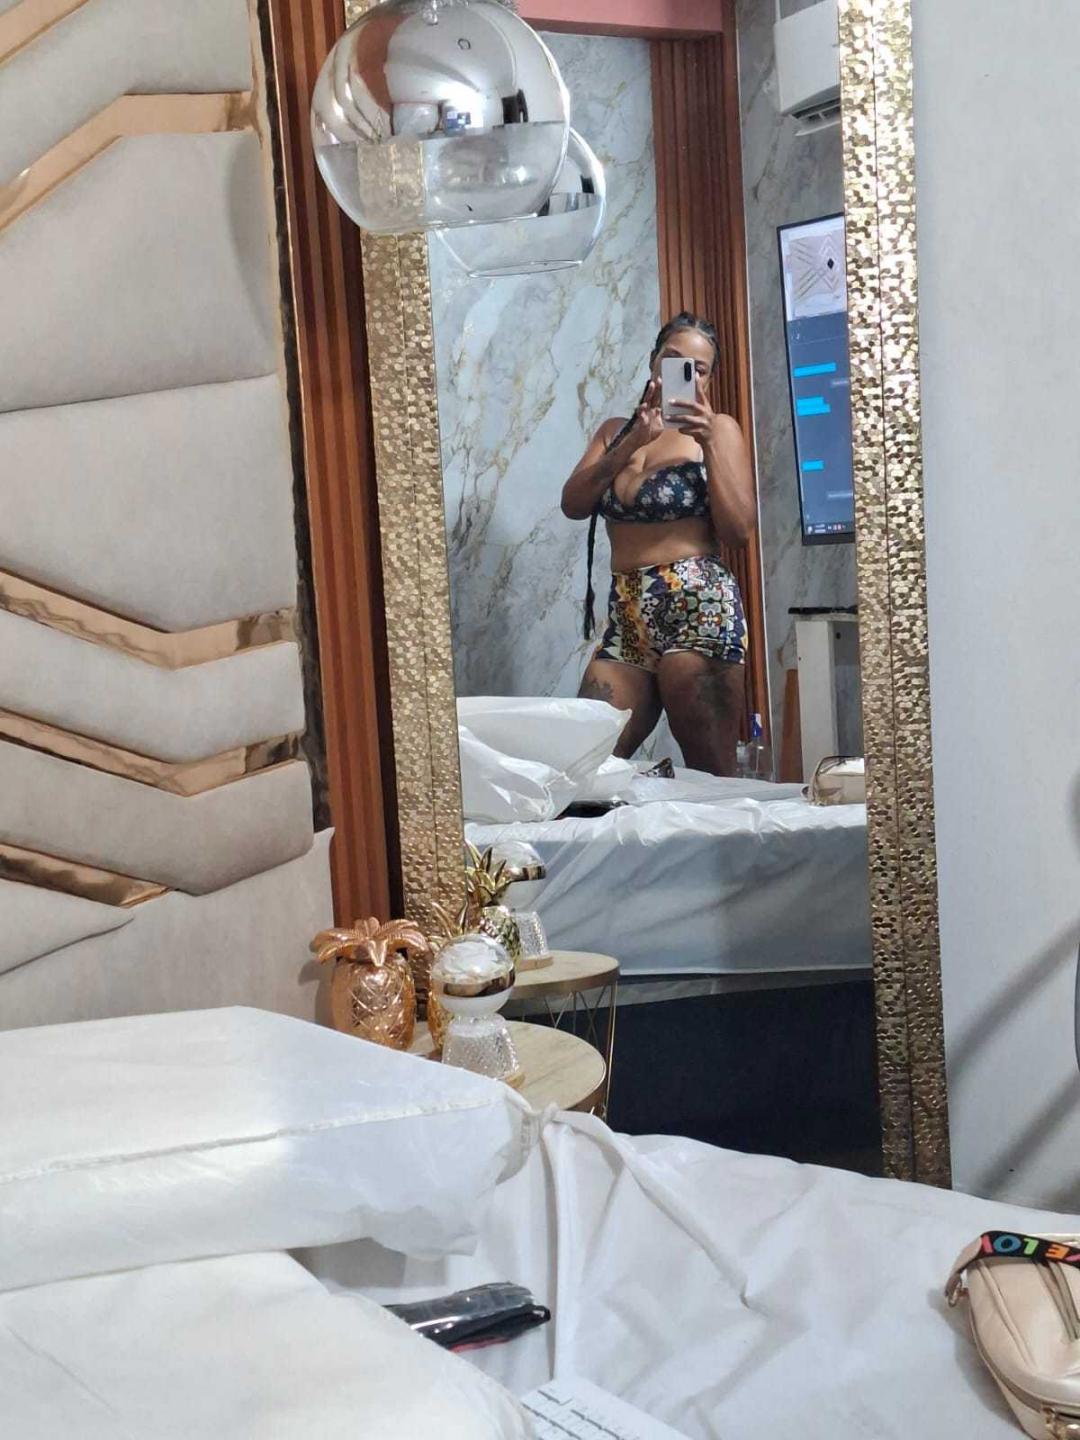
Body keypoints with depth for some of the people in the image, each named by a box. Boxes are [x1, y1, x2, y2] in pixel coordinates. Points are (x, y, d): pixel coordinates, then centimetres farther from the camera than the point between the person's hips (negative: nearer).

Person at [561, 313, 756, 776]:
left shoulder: (718, 428, 6)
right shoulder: (615, 430, 18)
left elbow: (739, 529, -4)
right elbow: (573, 505, 2)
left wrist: (708, 444, -12)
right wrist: (633, 443, -8)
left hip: (698, 607, -4)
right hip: (625, 617, 5)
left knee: (711, 773, -7)